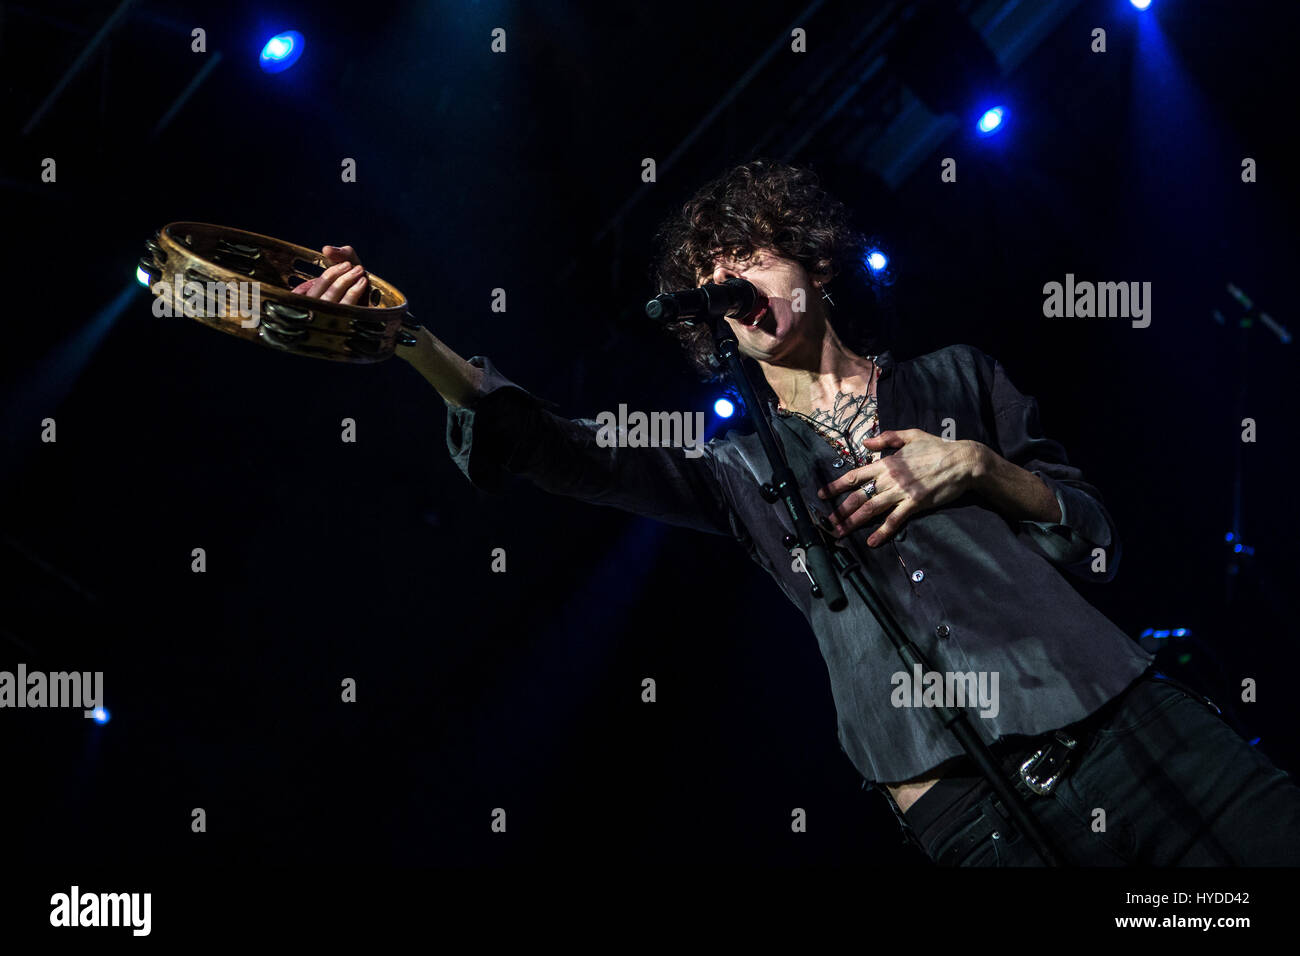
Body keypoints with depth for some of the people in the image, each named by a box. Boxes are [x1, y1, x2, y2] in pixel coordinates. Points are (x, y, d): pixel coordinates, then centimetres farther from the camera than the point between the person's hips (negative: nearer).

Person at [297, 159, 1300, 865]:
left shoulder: (954, 380, 17)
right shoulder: (736, 463, 17)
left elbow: (1098, 541, 15)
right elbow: (552, 445, 4)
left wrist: (976, 467, -2)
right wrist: (408, 339, -8)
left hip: (1137, 729, 1)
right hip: (966, 809, -1)